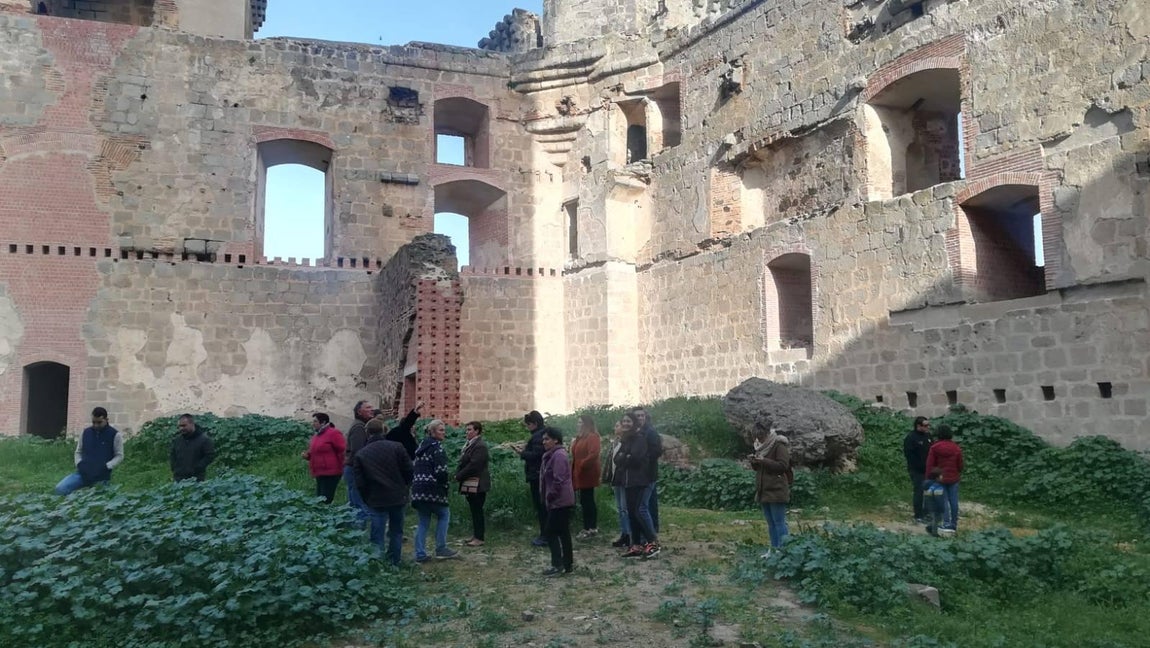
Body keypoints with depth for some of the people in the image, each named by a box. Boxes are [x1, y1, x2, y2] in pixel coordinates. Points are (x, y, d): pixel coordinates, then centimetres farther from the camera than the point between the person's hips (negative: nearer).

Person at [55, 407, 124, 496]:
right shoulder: (85, 432, 9)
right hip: (83, 473, 3)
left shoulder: (115, 435, -3)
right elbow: (78, 452, 18)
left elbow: (119, 456, 0)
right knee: (60, 489, -14)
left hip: (102, 477, -3)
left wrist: (106, 467, -15)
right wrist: (79, 464, -3)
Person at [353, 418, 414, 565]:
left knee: (377, 537, 3)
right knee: (396, 532, 18)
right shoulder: (396, 447, -4)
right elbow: (409, 472, -4)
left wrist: (367, 500, 10)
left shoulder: (360, 455, -5)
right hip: (398, 498, 2)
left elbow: (359, 483, -4)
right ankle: (394, 563, 25)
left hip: (376, 501, -2)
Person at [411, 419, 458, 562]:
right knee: (444, 514, 10)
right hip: (432, 489, -8)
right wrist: (445, 486, -2)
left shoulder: (421, 446, 18)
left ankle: (420, 555, 10)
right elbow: (441, 471, -16)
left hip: (417, 489, 8)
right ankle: (441, 549, 9)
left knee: (423, 521, 12)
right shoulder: (437, 447, -10)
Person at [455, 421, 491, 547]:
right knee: (474, 510, 14)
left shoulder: (480, 445, -15)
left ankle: (479, 538, 1)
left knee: (477, 510, -4)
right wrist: (457, 473, -1)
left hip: (477, 484, -9)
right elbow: (463, 462, 17)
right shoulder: (470, 444, 15)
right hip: (470, 484, 9)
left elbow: (473, 465, -21)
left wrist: (459, 476, -13)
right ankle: (476, 535, 21)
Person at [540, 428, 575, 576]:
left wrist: (550, 496, -15)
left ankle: (558, 565, -4)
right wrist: (548, 497, 16)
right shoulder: (552, 454, 15)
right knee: (563, 532, 12)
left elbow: (558, 480, -24)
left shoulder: (558, 455, -18)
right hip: (560, 501, 10)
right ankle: (568, 564, 18)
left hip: (559, 501, -10)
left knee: (551, 532, -7)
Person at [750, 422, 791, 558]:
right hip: (764, 491, 8)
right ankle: (773, 549, 20)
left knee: (779, 522, -7)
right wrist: (754, 462, -2)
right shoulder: (761, 446, 15)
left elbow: (783, 465, -18)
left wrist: (763, 461, -23)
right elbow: (757, 468, 21)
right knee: (770, 522, 13)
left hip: (776, 491, -8)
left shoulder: (779, 445, -10)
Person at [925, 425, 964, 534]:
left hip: (940, 479, -2)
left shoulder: (934, 448, -10)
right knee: (954, 501, 9)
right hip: (953, 479, 2)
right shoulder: (956, 448, -3)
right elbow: (960, 464, 3)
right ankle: (954, 525, 17)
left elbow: (930, 464, -8)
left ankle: (947, 525, -8)